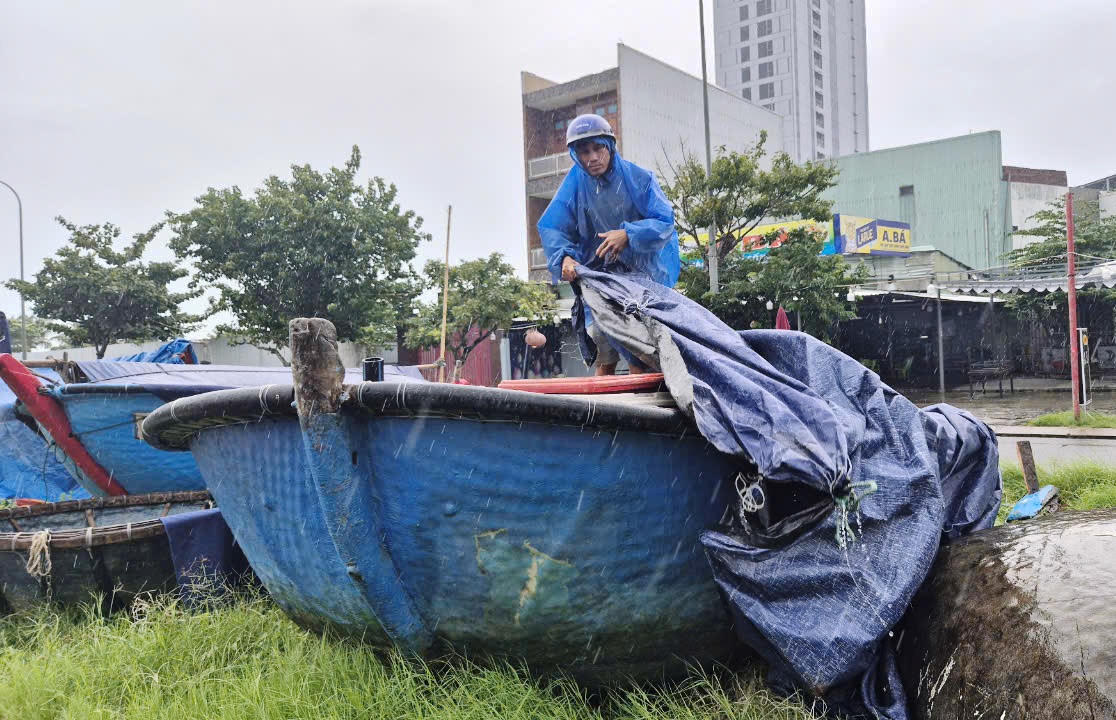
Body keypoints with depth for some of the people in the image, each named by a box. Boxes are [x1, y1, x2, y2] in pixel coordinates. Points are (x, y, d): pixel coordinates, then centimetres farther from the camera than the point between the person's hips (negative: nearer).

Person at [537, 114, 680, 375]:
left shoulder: (637, 178, -3)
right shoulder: (575, 181, 1)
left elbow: (665, 221, -8)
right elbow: (551, 226, -3)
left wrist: (629, 234, -24)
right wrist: (565, 256, -23)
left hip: (641, 272, -2)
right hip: (597, 273, 2)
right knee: (600, 338, 1)